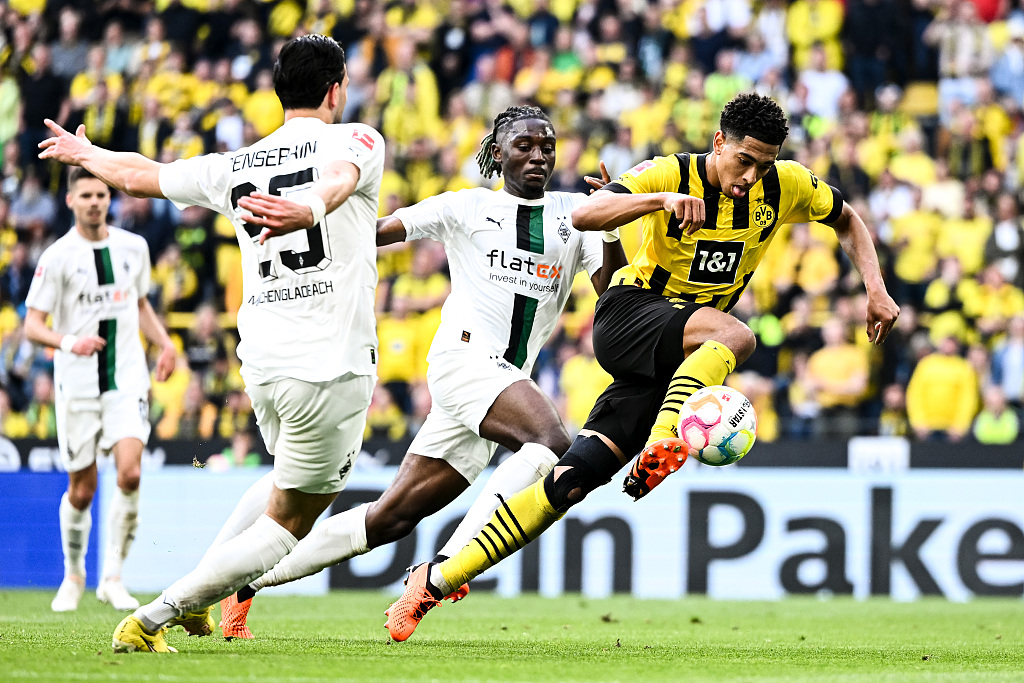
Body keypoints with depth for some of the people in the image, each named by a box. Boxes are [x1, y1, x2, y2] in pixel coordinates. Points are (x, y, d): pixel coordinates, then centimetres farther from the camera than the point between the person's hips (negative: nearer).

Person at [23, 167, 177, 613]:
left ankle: (112, 577, -6)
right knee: (82, 489, 4)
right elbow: (32, 325, -6)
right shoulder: (57, 257, -5)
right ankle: (73, 574, 27)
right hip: (77, 384, -2)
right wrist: (68, 342, -25)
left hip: (127, 379, 2)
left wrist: (164, 342, 7)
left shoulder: (133, 247, 7)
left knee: (129, 473, -17)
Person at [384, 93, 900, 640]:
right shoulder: (671, 174, -15)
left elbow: (847, 220, 17)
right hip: (628, 314, -4)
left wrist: (875, 289, 3)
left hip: (679, 358, 4)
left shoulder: (786, 185, -3)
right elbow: (584, 215, -29)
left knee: (578, 475, -9)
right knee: (736, 334, -35)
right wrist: (663, 199, -43)